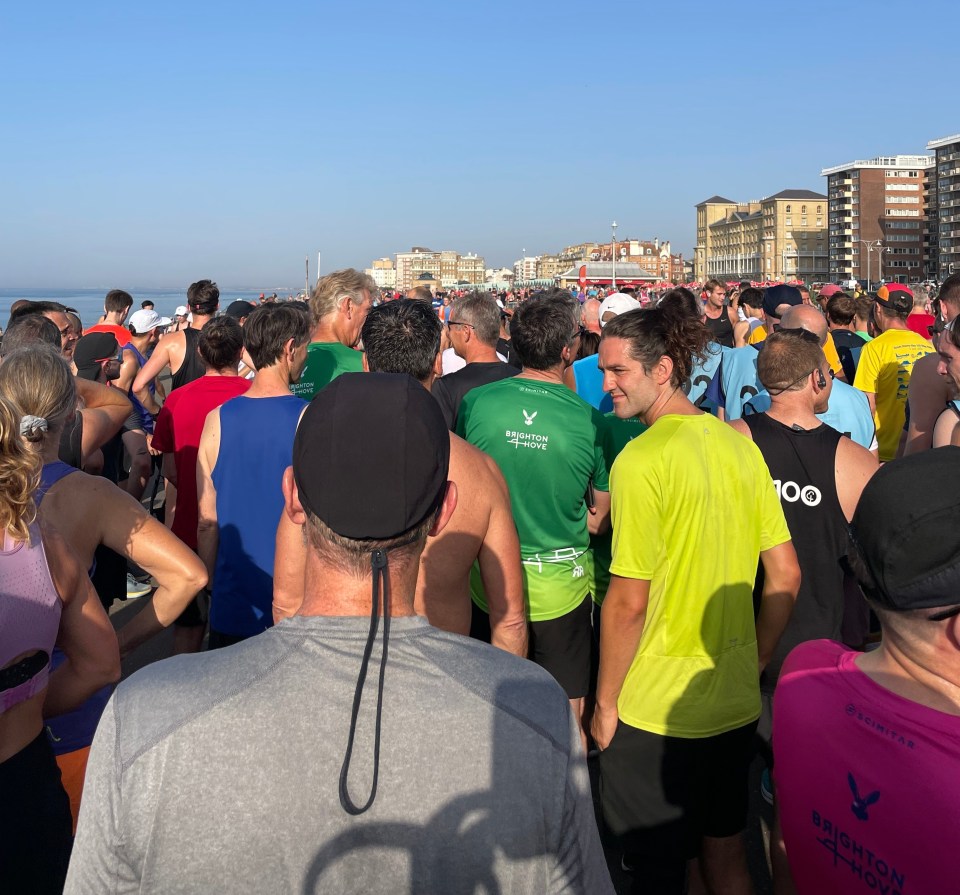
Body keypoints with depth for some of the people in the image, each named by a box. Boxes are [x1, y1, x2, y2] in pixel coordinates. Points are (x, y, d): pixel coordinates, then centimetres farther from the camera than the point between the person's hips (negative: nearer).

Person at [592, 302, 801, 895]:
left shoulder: (641, 461, -20)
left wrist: (605, 702, -7)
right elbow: (786, 576, 4)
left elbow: (628, 601, -19)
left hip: (654, 711, -6)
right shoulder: (740, 446, 0)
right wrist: (756, 663, 14)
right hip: (736, 703, 6)